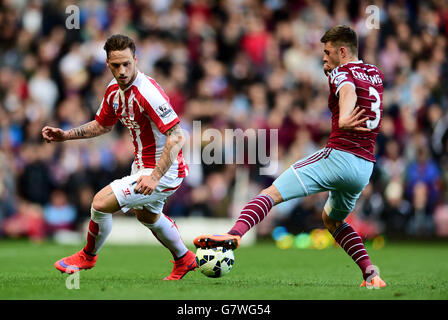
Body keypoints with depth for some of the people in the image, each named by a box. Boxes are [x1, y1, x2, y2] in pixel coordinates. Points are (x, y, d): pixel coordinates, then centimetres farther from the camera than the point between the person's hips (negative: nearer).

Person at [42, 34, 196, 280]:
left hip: (164, 171, -10)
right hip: (143, 165, 10)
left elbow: (177, 137, -31)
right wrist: (65, 135, 6)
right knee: (147, 215, 33)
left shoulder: (147, 92, -29)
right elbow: (102, 125, 17)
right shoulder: (114, 90, -1)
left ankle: (88, 256, 15)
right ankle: (184, 260, 56)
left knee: (101, 202, -14)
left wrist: (155, 176, -36)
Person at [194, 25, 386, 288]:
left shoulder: (342, 73, -3)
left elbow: (348, 91, -28)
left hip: (338, 156, -8)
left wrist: (343, 119, -49)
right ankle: (371, 273, 15)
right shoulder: (376, 74, 18)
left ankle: (235, 233, -41)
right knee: (332, 219, 31)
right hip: (366, 168, 8)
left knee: (272, 192, -16)